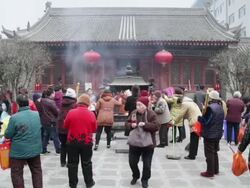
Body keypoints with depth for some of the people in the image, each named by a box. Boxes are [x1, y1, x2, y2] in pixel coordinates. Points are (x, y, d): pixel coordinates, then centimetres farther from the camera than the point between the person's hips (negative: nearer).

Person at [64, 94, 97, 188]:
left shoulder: (71, 112, -11)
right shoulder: (91, 114, -10)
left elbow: (66, 126, 4)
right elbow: (94, 129, 1)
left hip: (72, 142, 0)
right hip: (87, 142, 0)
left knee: (72, 163, 13)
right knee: (86, 163, 15)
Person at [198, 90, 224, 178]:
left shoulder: (210, 108, -20)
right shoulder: (220, 107, 7)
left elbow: (205, 121, -19)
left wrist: (199, 118, -3)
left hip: (209, 134, -8)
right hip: (218, 134, 8)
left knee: (209, 153, 0)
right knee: (214, 152, 19)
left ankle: (210, 172, 6)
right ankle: (215, 170, 28)